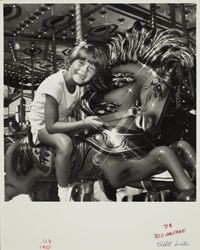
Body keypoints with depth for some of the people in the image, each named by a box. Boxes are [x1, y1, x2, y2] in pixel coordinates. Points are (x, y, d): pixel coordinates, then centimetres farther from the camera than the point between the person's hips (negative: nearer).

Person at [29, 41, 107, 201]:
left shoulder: (78, 83, -9)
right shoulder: (54, 85, -32)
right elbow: (51, 126, -30)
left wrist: (89, 119, -15)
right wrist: (84, 124, -33)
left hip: (64, 121, 8)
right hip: (43, 126, -8)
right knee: (65, 143, -36)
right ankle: (64, 191, -19)